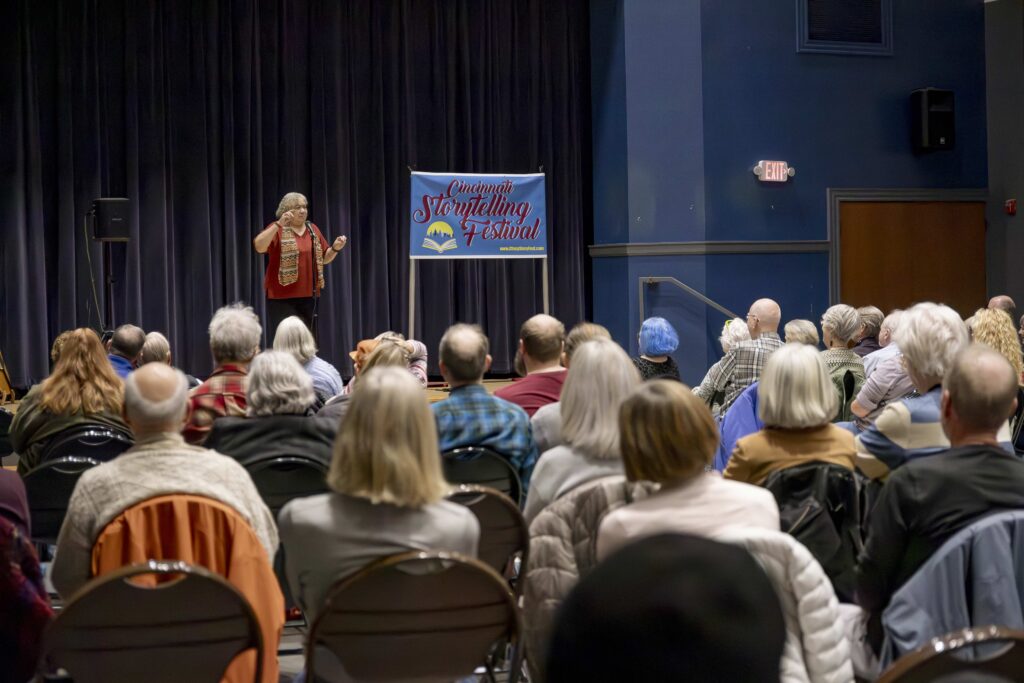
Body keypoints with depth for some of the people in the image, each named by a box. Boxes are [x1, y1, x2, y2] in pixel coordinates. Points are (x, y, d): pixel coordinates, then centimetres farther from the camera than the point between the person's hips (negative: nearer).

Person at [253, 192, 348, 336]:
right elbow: (259, 247, -22)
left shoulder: (313, 229, 13)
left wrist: (335, 248, -2)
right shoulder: (277, 230, -4)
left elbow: (324, 258, 18)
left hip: (308, 296, 5)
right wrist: (279, 224, -28)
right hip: (282, 297, -5)